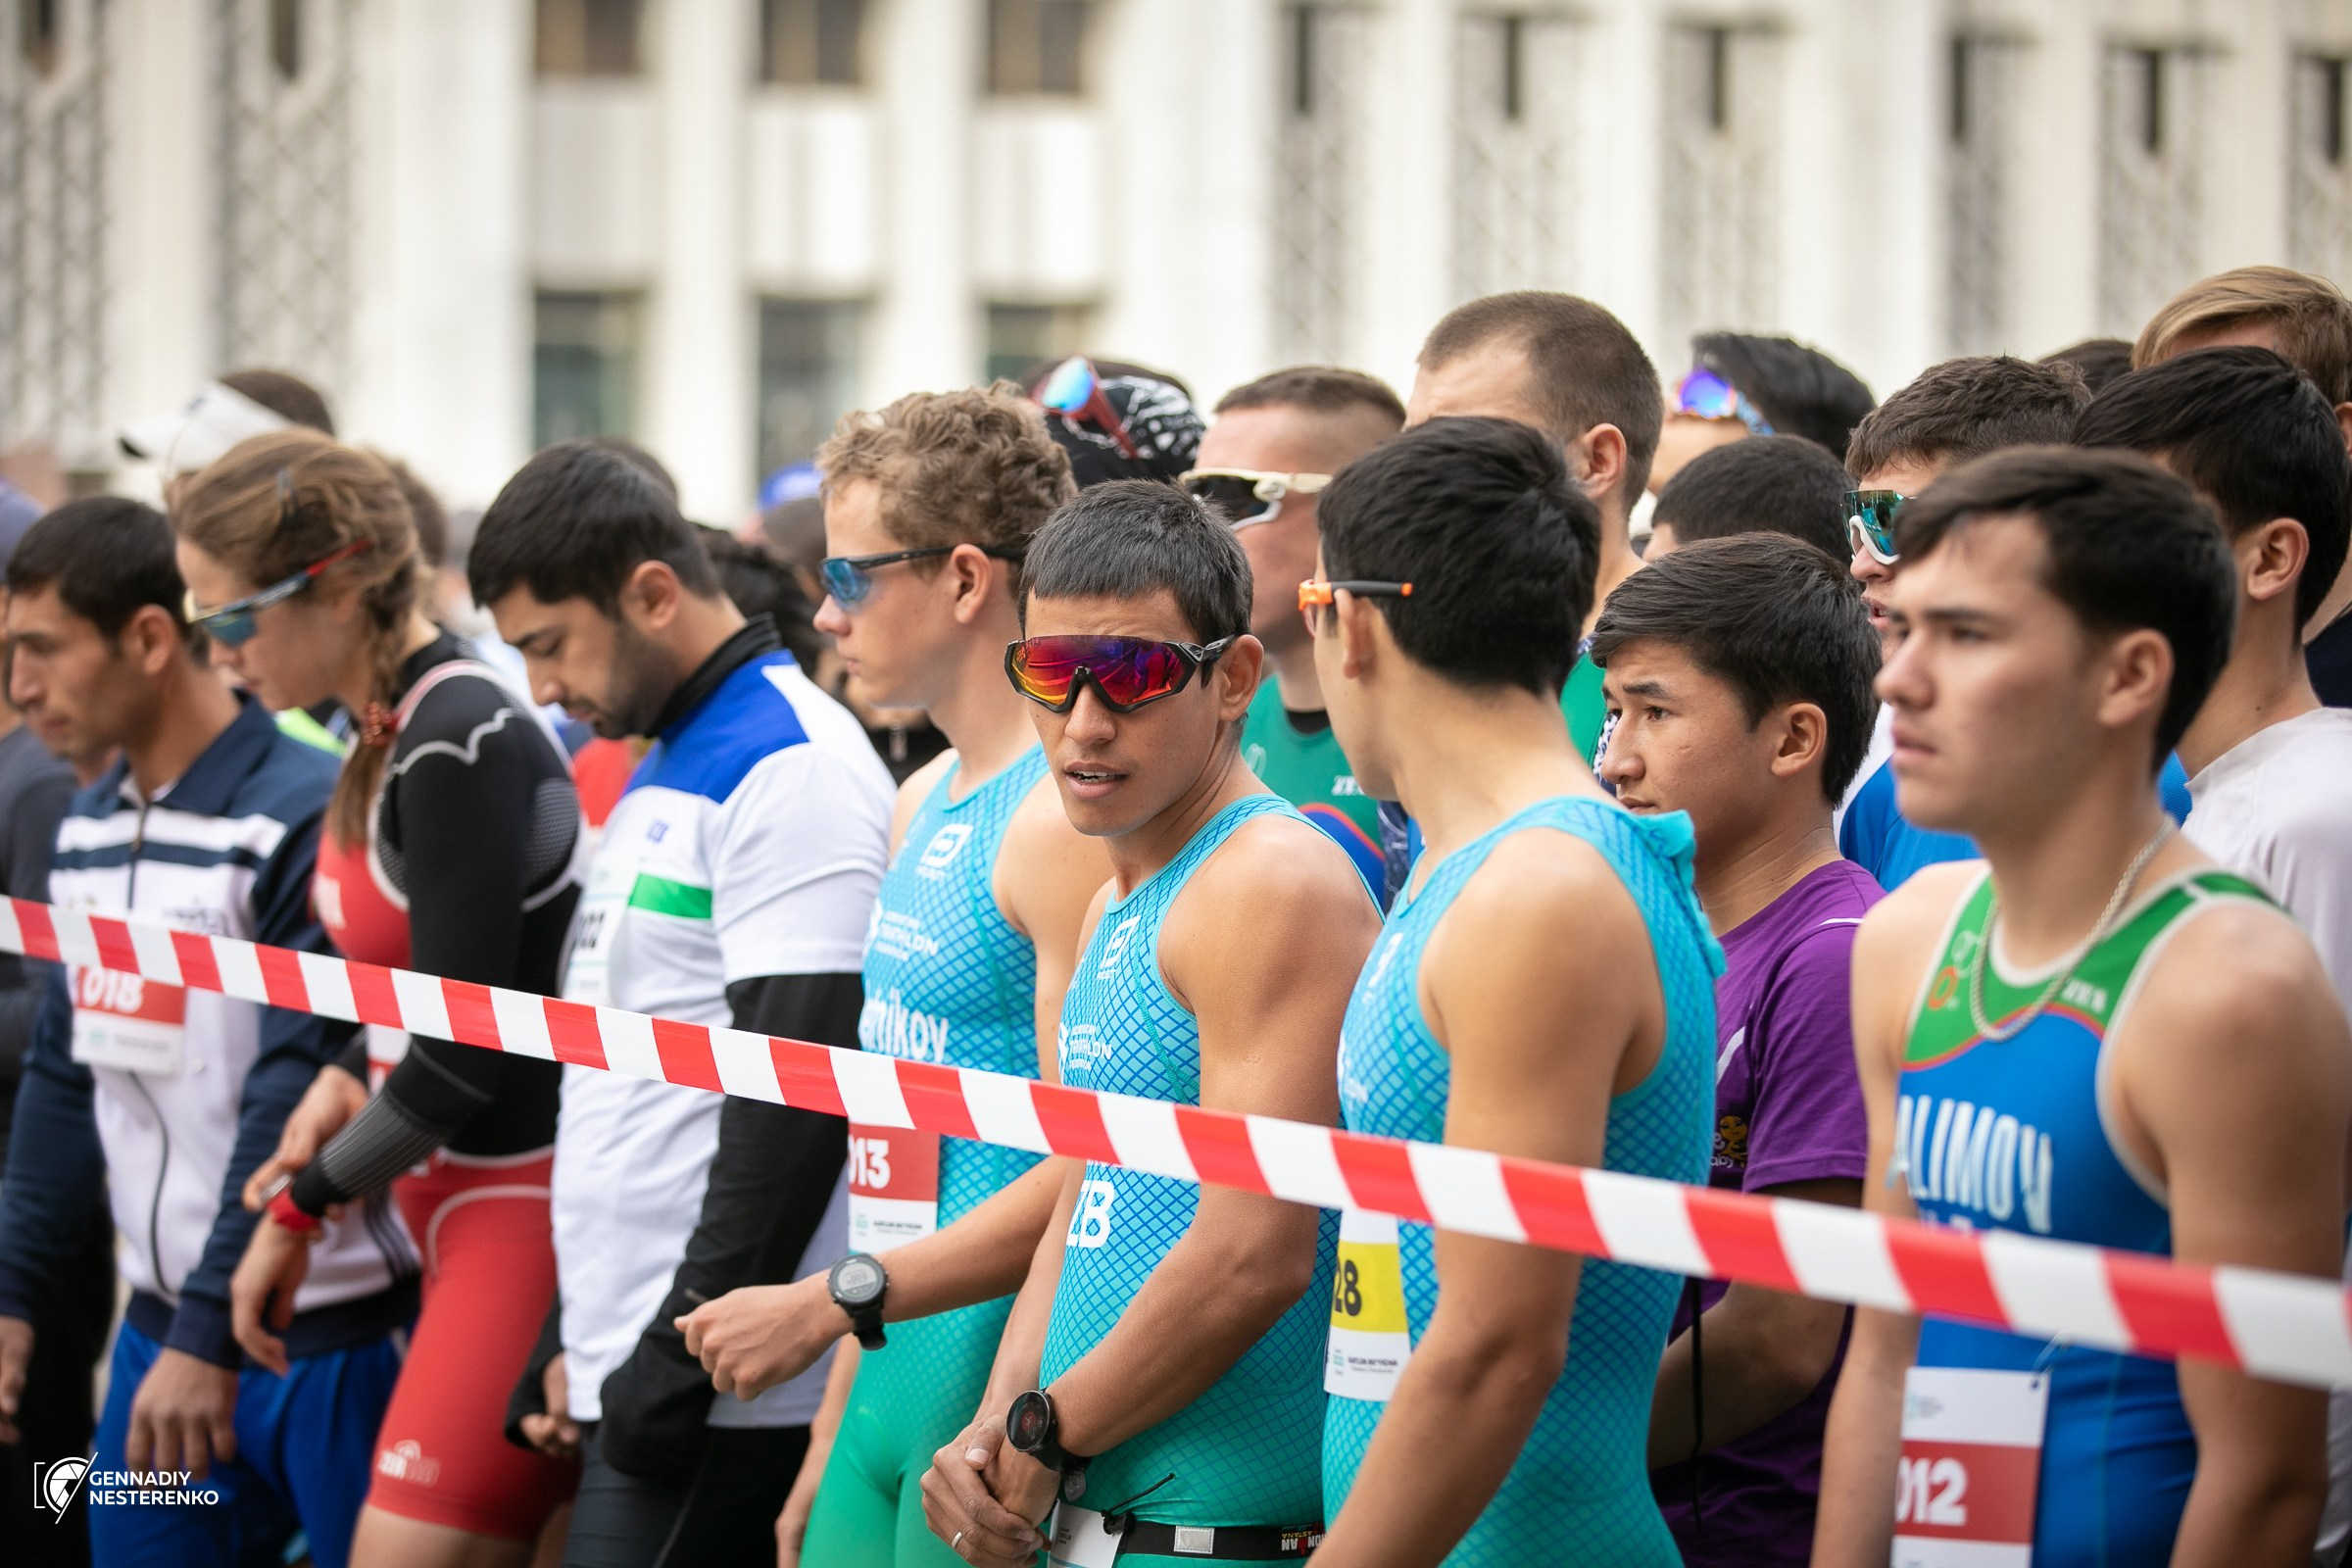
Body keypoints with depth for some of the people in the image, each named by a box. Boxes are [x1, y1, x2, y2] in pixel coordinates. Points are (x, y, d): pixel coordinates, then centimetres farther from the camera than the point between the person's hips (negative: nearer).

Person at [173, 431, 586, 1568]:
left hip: (524, 1206, -9)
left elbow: (463, 1058, -17)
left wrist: (303, 1202, -5)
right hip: (449, 1208, 9)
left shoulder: (459, 740, -18)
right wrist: (345, 1082, 4)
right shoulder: (383, 734, 10)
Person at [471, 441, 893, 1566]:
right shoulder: (659, 773, 20)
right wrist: (572, 1343, 20)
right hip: (629, 1366, 9)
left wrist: (683, 1355, -18)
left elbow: (797, 1098, -18)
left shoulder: (793, 768, -11)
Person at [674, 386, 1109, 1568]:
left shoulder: (1065, 820, -15)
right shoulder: (923, 806, 16)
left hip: (1003, 1392, -9)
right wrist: (832, 1435, 19)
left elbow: (1093, 1173, -21)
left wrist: (825, 1304, -17)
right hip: (897, 1381, 9)